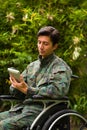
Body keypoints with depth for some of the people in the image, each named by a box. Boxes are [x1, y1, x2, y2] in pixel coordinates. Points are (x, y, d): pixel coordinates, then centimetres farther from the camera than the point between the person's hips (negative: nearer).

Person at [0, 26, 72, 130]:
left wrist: (28, 90, -19)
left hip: (40, 109, -7)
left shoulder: (61, 67, -1)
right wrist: (16, 85, -6)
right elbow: (16, 93, 19)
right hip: (22, 107, 7)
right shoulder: (32, 66, 21)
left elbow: (57, 91, -18)